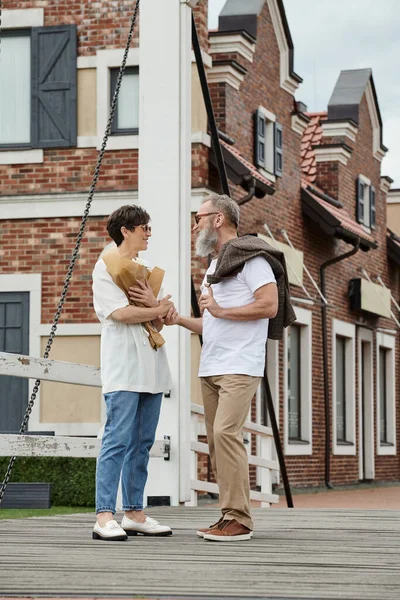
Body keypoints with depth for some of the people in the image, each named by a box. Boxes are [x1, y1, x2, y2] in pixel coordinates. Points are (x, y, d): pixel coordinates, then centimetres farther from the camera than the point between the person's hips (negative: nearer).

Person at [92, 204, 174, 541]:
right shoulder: (105, 266, -1)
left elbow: (159, 323, 17)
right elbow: (118, 313, -13)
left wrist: (155, 306, -6)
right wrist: (160, 309, 0)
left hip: (150, 368, 8)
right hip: (123, 368, -8)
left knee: (142, 443, 7)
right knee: (118, 440, -14)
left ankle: (134, 514, 11)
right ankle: (105, 517, -16)